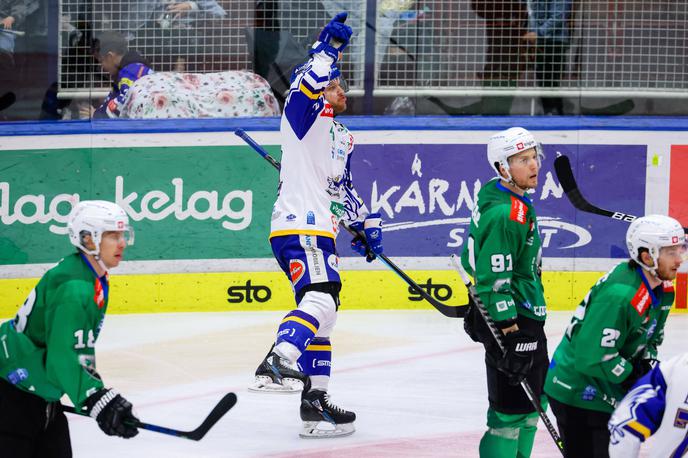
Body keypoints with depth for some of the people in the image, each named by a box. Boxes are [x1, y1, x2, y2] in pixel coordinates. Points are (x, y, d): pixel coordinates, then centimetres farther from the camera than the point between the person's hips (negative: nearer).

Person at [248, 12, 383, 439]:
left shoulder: (342, 135, 24)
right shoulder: (306, 115, -3)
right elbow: (308, 86, -26)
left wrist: (365, 221, 27)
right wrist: (330, 48, -31)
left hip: (321, 233, 10)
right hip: (298, 230, -10)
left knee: (323, 315, 13)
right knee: (320, 299, -28)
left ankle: (315, 402, 17)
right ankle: (277, 364, -44)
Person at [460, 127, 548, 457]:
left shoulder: (515, 203, 11)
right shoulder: (504, 214, -22)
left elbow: (472, 259, 21)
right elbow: (496, 278, -25)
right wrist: (509, 333, -25)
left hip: (525, 314, 11)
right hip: (510, 319, -11)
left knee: (534, 396, 21)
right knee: (513, 404, -10)